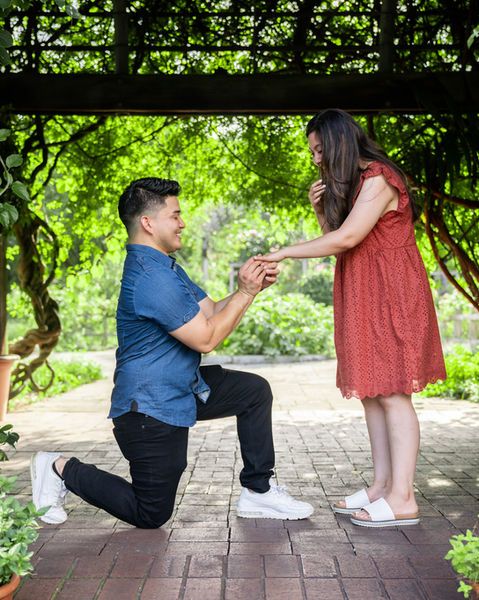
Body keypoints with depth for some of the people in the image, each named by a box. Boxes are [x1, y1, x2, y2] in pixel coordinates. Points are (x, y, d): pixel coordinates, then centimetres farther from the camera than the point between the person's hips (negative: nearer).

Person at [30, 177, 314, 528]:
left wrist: (251, 286, -6)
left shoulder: (166, 268, 10)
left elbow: (213, 311, 9)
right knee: (151, 515, 4)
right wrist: (245, 293, -16)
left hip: (180, 390, 10)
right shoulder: (151, 278, -25)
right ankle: (63, 470, 17)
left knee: (255, 390, 5)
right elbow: (206, 338, -22)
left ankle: (258, 492, 11)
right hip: (150, 407, -10)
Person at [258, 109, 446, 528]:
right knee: (370, 392, 7)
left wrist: (284, 253, -14)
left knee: (391, 393, -9)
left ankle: (402, 498, -4)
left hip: (390, 295, -9)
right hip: (362, 298, 9)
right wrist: (321, 209, 3)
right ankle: (383, 485, 13)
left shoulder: (378, 178, -11)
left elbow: (345, 239, -19)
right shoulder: (350, 185, 19)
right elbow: (336, 239, 18)